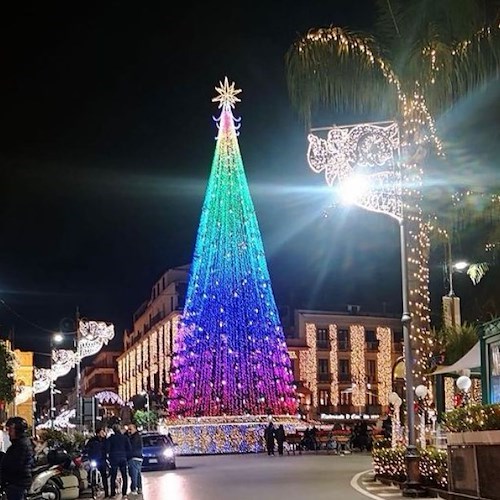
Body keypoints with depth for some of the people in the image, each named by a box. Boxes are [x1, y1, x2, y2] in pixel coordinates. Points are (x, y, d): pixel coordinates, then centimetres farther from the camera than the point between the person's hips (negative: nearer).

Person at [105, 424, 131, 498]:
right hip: (123, 458, 1)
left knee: (113, 477, 5)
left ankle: (113, 493, 3)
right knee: (124, 476, 5)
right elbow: (129, 449, 1)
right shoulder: (125, 438, 2)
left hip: (114, 459, -1)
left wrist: (109, 458, 9)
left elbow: (107, 450, -4)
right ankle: (124, 494, 0)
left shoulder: (110, 438, -1)